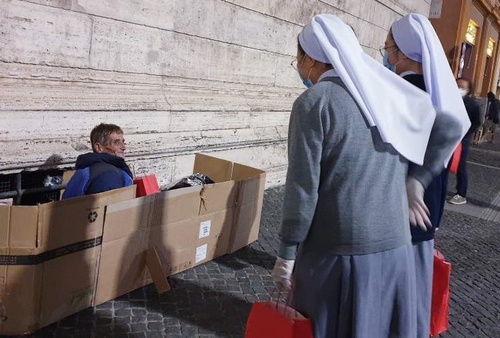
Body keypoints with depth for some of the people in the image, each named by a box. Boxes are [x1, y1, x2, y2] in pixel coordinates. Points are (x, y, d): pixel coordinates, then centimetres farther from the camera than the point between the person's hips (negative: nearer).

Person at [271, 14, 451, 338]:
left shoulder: (313, 102, -12)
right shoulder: (390, 92, 6)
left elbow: (303, 187, -15)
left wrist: (286, 253, -7)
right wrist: (416, 180, 22)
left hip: (338, 252, -5)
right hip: (395, 247, 6)